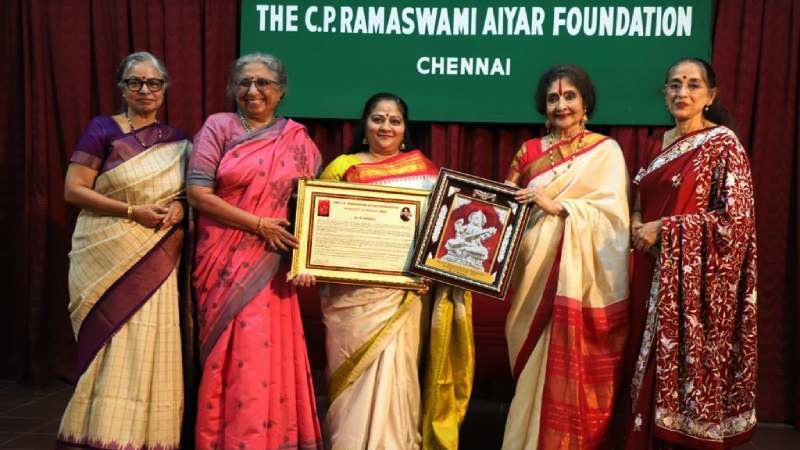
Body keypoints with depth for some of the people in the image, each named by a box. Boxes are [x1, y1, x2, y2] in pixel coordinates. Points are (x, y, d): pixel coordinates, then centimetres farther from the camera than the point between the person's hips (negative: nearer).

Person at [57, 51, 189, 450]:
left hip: (156, 261, 4)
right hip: (108, 259, -4)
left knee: (149, 349, 3)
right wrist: (132, 212, -16)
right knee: (111, 349, -3)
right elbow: (73, 190, -7)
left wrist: (180, 207, -5)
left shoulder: (177, 141, 11)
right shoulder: (102, 129, -2)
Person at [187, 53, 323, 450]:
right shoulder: (219, 127, 0)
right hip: (223, 260, -1)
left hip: (268, 265, 1)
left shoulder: (298, 141, 6)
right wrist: (258, 224, -12)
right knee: (225, 354, 4)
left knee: (261, 354, -1)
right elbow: (197, 192, -9)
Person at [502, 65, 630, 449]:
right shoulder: (529, 152, 12)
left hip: (583, 278, -3)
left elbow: (613, 215, -9)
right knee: (536, 373, 6)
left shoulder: (605, 151, 2)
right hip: (538, 275, 3)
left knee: (576, 374, -1)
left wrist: (557, 206, -17)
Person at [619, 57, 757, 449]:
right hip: (655, 275, 7)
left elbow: (736, 221, -15)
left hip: (696, 279, -6)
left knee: (688, 368, -2)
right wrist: (637, 223, -1)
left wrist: (665, 230, -17)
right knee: (652, 368, 10)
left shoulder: (723, 145, -8)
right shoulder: (657, 144, 12)